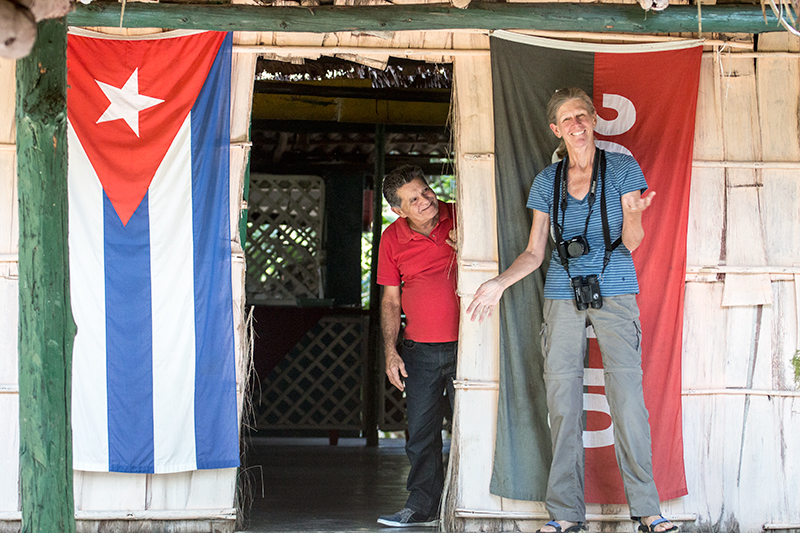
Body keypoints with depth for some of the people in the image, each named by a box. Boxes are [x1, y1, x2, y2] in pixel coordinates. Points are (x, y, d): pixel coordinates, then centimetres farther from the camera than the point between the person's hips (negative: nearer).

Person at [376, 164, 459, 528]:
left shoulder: (461, 219, -3)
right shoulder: (393, 238, 3)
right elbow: (390, 299, 9)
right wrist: (390, 352, 3)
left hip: (464, 344, -2)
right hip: (419, 349, 2)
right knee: (421, 431, 5)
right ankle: (422, 507, 15)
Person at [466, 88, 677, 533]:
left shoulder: (622, 169, 3)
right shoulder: (548, 181, 11)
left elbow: (632, 243, -1)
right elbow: (535, 253, 13)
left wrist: (633, 215, -23)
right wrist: (499, 283, -2)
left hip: (615, 294, -3)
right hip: (564, 295, 3)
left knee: (628, 398, -10)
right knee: (563, 403, 0)